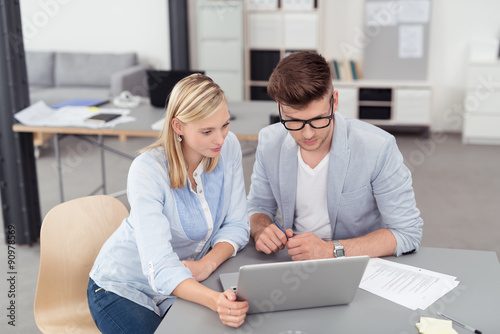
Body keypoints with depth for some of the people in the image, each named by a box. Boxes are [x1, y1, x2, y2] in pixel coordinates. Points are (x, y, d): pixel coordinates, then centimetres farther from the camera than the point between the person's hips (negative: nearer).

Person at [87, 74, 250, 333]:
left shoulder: (228, 147, -13)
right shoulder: (147, 170, -28)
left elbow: (236, 225, -6)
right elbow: (160, 268, -36)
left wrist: (207, 264, -26)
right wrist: (215, 301, -53)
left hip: (183, 283, 4)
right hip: (124, 288, -4)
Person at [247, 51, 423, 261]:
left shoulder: (378, 148, -19)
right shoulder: (269, 142, -5)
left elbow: (407, 232, -15)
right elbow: (259, 207, 10)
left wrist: (331, 250, -25)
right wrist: (261, 231, -14)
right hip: (293, 267, 4)